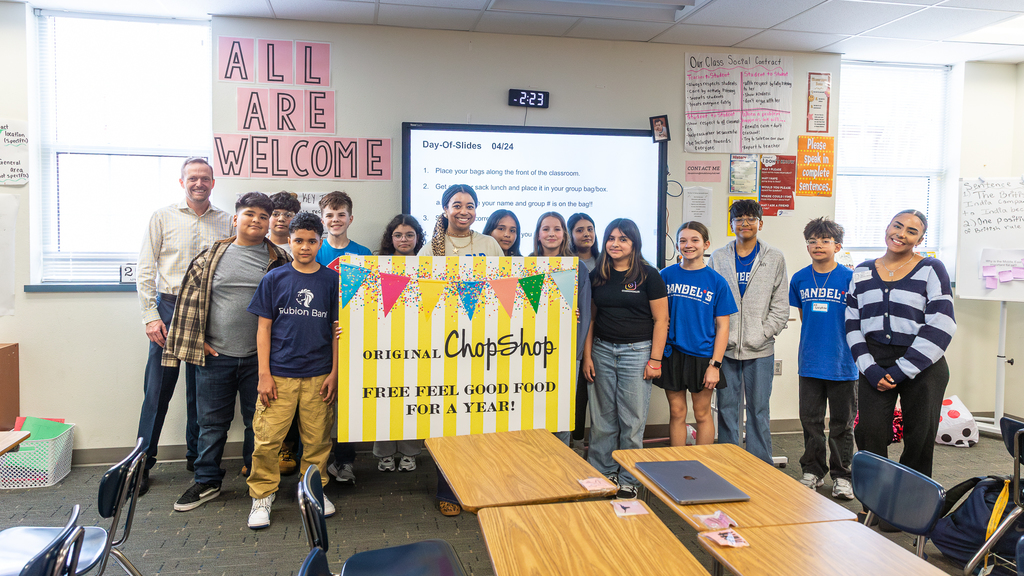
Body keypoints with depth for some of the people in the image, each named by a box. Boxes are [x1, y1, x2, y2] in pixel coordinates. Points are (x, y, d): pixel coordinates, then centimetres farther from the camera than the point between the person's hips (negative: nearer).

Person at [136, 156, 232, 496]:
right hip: (170, 308, -1)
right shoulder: (163, 218, 4)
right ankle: (143, 461, 10)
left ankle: (197, 457, 23)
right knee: (158, 388, -1)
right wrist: (151, 316, -6)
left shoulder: (226, 222, 9)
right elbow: (146, 270, 2)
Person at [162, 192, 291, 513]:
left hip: (259, 357, 0)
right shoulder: (211, 257, 5)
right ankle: (207, 482, 24)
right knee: (212, 421, 9)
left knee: (258, 421, 10)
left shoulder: (279, 261, 3)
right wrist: (198, 341, 1)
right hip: (215, 355, 1)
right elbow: (191, 299, 6)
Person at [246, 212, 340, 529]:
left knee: (317, 438, 7)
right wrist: (264, 374, -3)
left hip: (318, 375, 1)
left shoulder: (332, 281, 5)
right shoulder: (274, 279, 3)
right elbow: (264, 328, 3)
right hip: (279, 374, -1)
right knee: (267, 439, -1)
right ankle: (262, 495, 16)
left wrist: (334, 373, 2)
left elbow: (337, 330, 7)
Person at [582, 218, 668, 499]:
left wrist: (655, 359, -8)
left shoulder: (648, 275, -2)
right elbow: (591, 317, 13)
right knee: (602, 418, 8)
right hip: (602, 350, 4)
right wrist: (587, 355, 6)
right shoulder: (597, 276, 9)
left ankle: (628, 480, 13)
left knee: (632, 420, 0)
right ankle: (602, 474, 20)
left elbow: (661, 320, -3)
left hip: (637, 351, -3)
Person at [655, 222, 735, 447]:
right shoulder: (666, 275, 2)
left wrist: (715, 365, -8)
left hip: (702, 356, -1)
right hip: (671, 354, 1)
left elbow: (722, 326, -2)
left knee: (702, 414, 9)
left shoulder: (716, 281, -2)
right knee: (677, 413, 9)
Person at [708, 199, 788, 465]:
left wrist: (762, 335, -7)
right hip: (725, 347, 1)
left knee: (759, 410, 6)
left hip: (760, 350, -1)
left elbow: (780, 306, 3)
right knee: (727, 408, 6)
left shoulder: (775, 259, 6)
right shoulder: (718, 258, 7)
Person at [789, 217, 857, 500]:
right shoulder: (800, 279, 3)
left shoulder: (850, 278, -8)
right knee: (810, 419, 11)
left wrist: (850, 348, -1)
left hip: (843, 363, -3)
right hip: (810, 361, 3)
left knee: (842, 422, 7)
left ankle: (842, 476, 20)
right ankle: (812, 471, 25)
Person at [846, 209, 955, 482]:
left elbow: (940, 326, -8)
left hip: (922, 365, -2)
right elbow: (852, 324, 7)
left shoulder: (931, 269, 0)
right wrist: (870, 369, -7)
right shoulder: (863, 272, 10)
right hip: (875, 364, 2)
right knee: (870, 434, -3)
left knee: (920, 438, 4)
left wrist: (901, 371, -12)